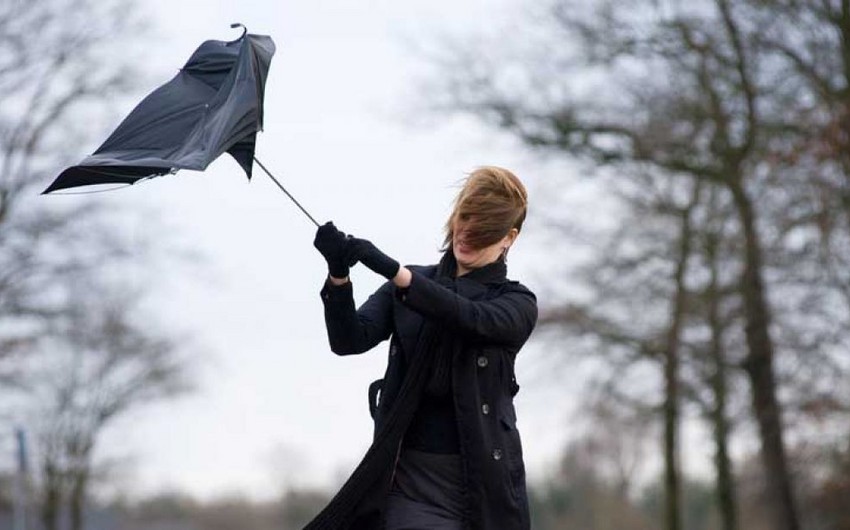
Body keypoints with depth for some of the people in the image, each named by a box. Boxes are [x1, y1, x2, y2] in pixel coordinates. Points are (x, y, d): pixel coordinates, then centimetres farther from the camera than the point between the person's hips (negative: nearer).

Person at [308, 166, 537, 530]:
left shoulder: (517, 303, 6)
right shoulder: (406, 284, 13)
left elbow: (472, 318, -17)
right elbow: (350, 340, -2)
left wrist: (391, 269, -29)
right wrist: (339, 276, -22)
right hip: (410, 476, 1)